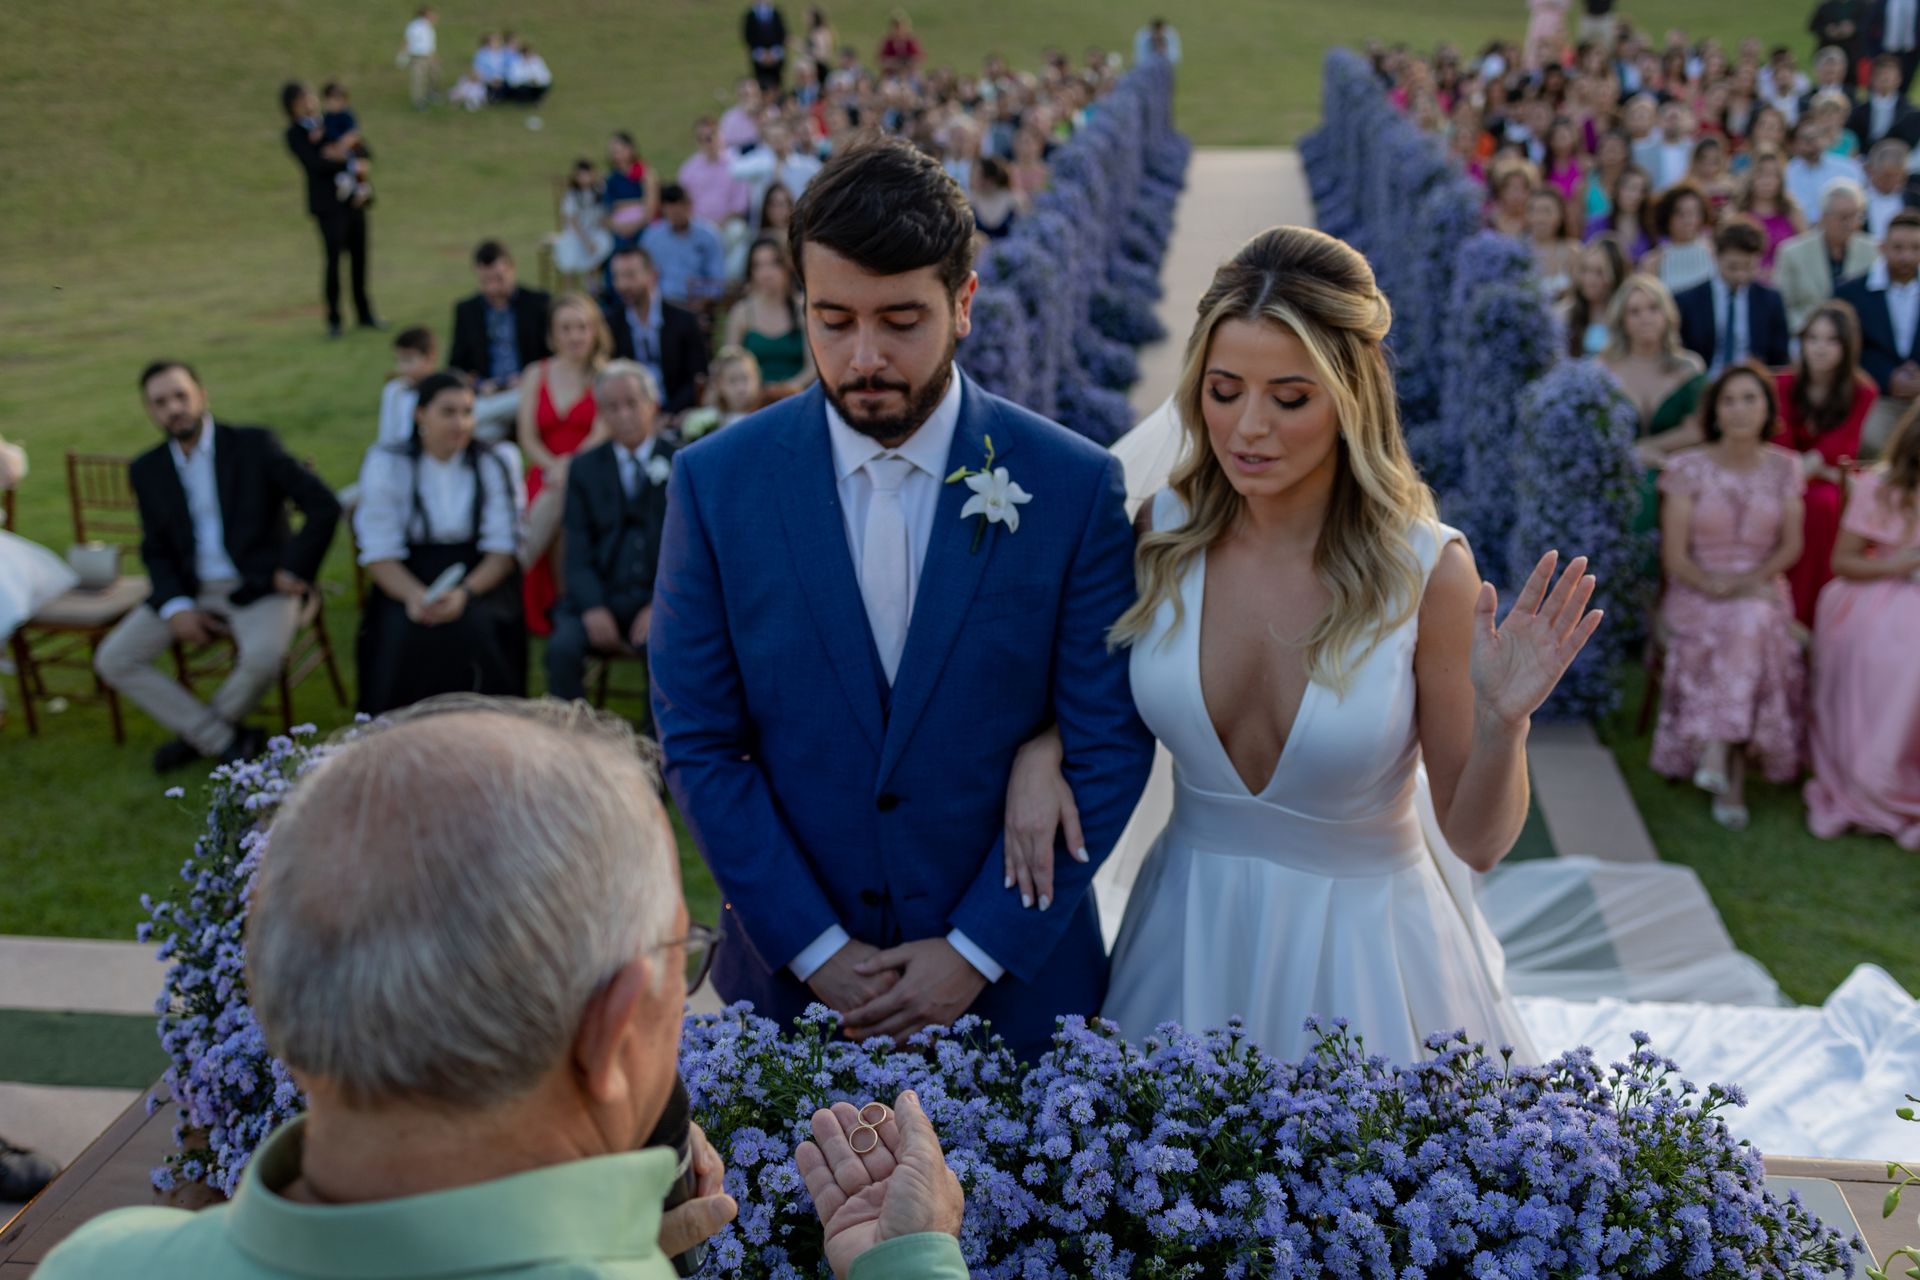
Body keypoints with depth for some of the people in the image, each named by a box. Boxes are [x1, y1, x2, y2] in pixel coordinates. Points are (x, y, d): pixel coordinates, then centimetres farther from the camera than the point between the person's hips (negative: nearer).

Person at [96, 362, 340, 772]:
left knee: (263, 658, -34)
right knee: (113, 660, -13)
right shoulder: (147, 471, 5)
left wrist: (295, 571, -10)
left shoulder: (255, 445, -7)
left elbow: (324, 505, -11)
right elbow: (156, 550, 9)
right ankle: (225, 740, -9)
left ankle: (197, 733, -4)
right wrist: (175, 607, -8)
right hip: (189, 589, 4)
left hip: (258, 587, -4)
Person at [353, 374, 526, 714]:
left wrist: (464, 593, -22)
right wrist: (414, 595, -26)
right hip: (409, 579, 0)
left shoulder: (497, 462, 1)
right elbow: (378, 553, -5)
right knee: (402, 633, -30)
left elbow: (504, 548, -4)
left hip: (479, 578, 0)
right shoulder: (386, 464, 0)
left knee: (476, 628, -31)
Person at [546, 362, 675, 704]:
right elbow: (579, 549, 5)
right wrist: (593, 608, -12)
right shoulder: (584, 467, 13)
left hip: (661, 597, -2)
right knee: (563, 647, -27)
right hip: (601, 595, 2)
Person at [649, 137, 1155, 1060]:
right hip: (792, 977, 1)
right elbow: (699, 745, -4)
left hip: (1013, 977, 0)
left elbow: (1107, 749, -7)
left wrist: (977, 950, -11)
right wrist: (814, 949, -10)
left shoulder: (1073, 486, -9)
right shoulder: (716, 485, -7)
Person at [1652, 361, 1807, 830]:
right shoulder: (1688, 469, -3)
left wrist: (1753, 580, -11)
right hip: (1696, 592, -2)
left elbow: (1791, 546, 6)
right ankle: (1733, 776, -33)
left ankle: (1716, 753, -34)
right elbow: (1675, 557, -5)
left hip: (1763, 590, 2)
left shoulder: (1784, 467, 6)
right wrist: (1716, 586, -19)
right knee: (1744, 632, -33)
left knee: (1753, 625, -33)